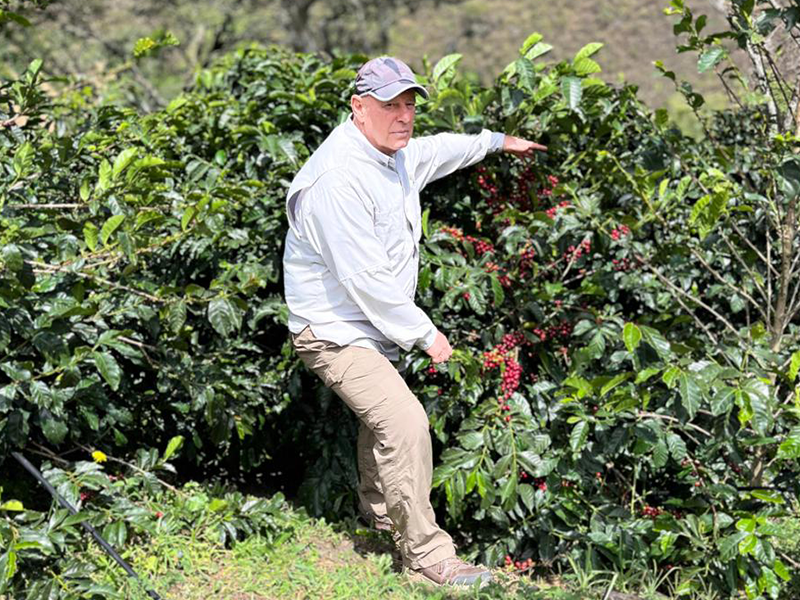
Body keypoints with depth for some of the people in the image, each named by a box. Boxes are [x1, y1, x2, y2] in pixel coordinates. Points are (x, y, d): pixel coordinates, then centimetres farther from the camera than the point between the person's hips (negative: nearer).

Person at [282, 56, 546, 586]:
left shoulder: (396, 154, 1)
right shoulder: (340, 177, -30)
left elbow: (438, 150, 28)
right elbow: (365, 278, -29)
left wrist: (498, 141, 36)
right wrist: (425, 332, -21)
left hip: (374, 323, 11)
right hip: (335, 329, -11)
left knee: (383, 412, 28)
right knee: (404, 422, -22)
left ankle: (379, 509, 52)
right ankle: (427, 551, -11)